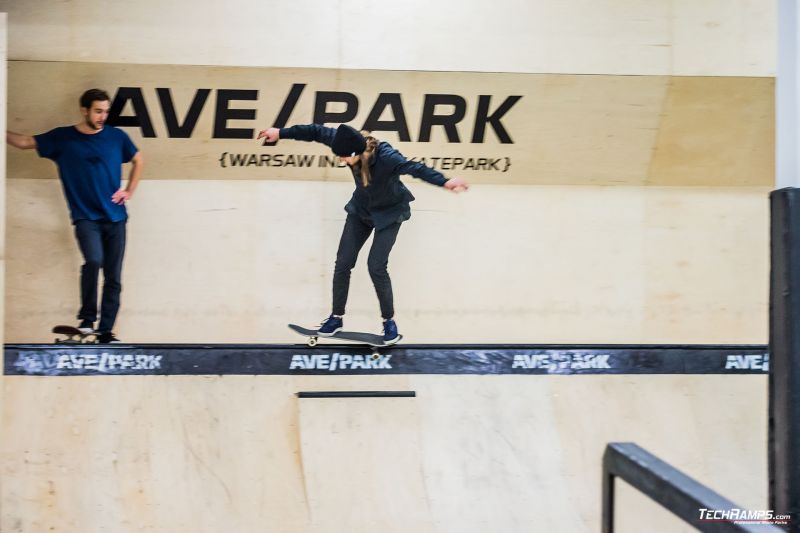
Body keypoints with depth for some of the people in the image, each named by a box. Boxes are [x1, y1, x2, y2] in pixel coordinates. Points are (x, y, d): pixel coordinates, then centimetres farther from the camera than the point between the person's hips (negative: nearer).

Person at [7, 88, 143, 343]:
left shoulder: (116, 137, 4)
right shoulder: (62, 138, 1)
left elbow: (138, 161, 20)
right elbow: (25, 142, 3)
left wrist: (129, 191, 9)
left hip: (115, 218, 3)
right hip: (85, 217, -2)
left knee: (113, 277, 2)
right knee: (93, 260, -26)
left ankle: (106, 331, 12)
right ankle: (87, 318, -8)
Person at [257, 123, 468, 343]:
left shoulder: (386, 157, -37)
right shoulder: (350, 142, -23)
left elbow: (414, 168, -50)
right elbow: (316, 131, -12)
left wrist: (444, 182, -65)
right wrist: (281, 133, -5)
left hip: (388, 213, -5)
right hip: (360, 209, 5)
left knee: (376, 266, -12)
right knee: (343, 263, 4)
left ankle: (389, 321, 8)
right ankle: (337, 317, 20)